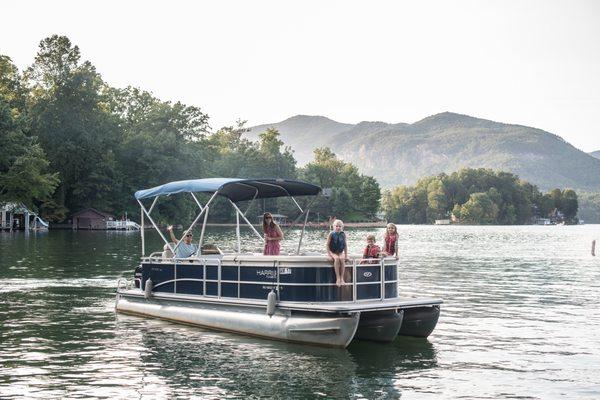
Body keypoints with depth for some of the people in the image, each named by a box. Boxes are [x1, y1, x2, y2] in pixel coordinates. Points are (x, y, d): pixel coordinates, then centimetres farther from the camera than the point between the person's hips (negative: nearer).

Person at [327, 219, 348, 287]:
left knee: (342, 259, -31)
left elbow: (345, 245, 9)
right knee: (336, 259, -34)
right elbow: (328, 245, -4)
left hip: (340, 253, 2)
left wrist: (346, 255, 4)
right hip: (332, 252, -2)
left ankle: (342, 278, -28)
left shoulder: (343, 234, 2)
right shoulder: (331, 234, -6)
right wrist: (329, 255, -12)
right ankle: (337, 278, -33)